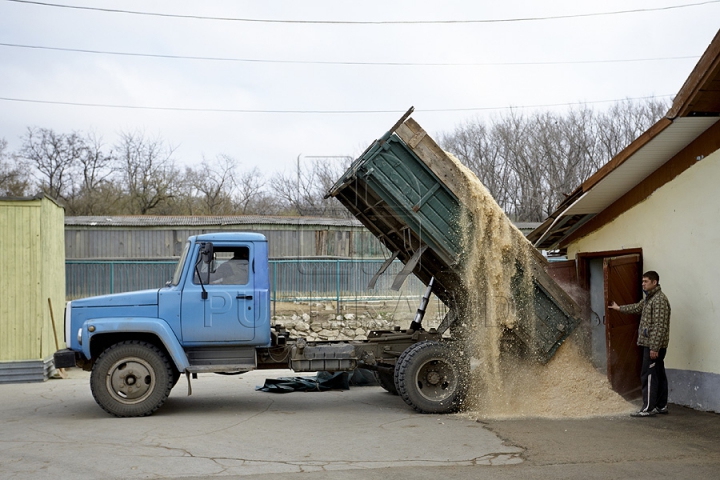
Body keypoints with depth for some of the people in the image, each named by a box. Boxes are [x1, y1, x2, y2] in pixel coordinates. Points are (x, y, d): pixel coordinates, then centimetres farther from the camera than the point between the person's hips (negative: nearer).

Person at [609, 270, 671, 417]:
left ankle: (648, 408, -8)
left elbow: (659, 326, -22)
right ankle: (661, 406, 18)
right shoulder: (649, 298, 15)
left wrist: (654, 347, -24)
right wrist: (620, 308, 44)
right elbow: (637, 307, 35)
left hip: (654, 345, -10)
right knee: (659, 374, 12)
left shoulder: (660, 300, -17)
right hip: (652, 345, 10)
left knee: (648, 375, -9)